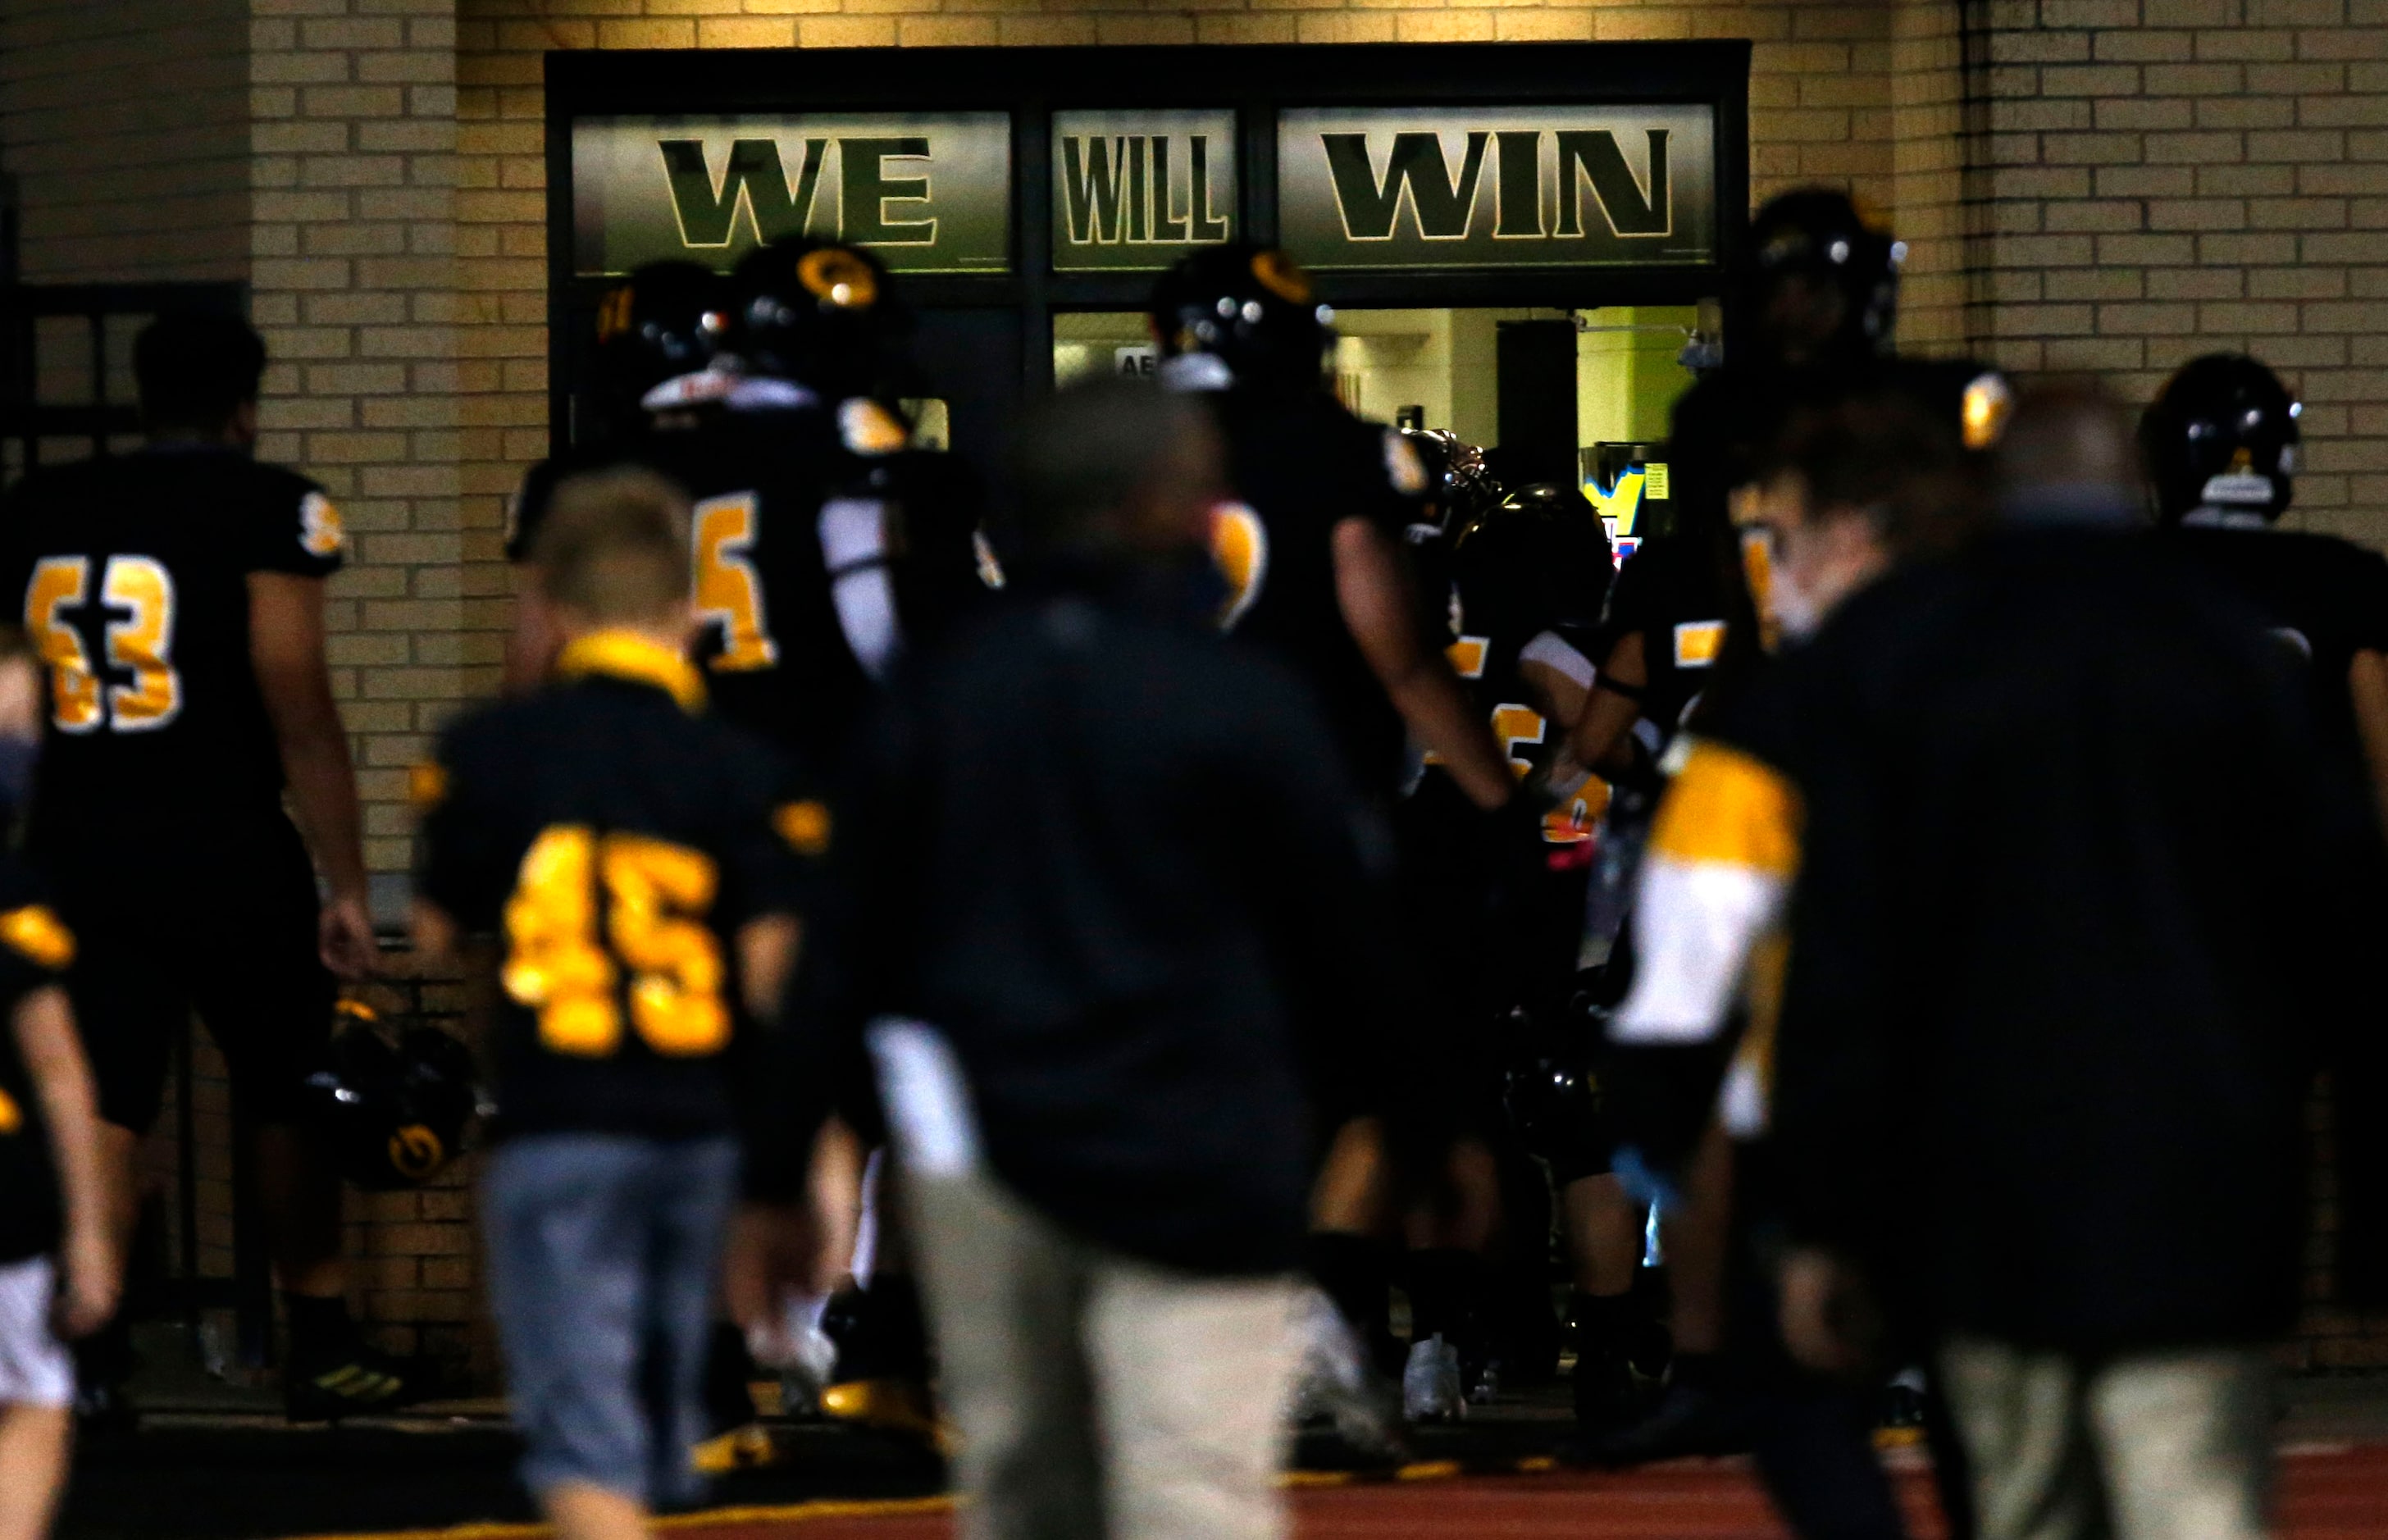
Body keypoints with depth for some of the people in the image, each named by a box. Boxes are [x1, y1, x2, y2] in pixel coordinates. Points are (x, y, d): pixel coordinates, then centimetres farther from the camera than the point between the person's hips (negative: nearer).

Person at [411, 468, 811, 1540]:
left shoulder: (488, 754, -5)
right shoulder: (739, 768, -4)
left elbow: (437, 933, 4)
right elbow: (770, 969, -12)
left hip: (556, 1122, -2)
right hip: (698, 1120, 3)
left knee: (583, 1438, -5)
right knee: (656, 1402, 20)